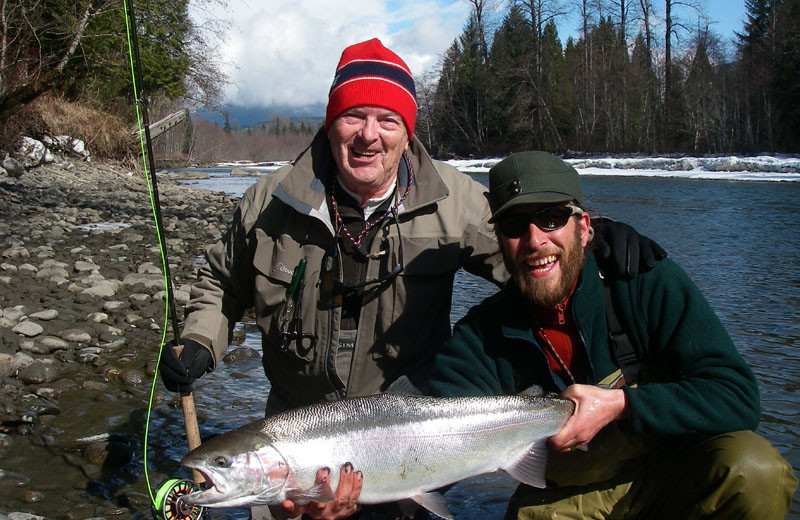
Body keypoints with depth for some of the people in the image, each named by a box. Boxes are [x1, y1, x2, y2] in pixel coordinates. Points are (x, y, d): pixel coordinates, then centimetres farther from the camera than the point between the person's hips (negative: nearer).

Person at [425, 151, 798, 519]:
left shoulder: (647, 281, -14)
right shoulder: (483, 333, -9)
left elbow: (736, 394, -19)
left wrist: (618, 405, -29)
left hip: (673, 475, -1)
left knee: (753, 470, -28)